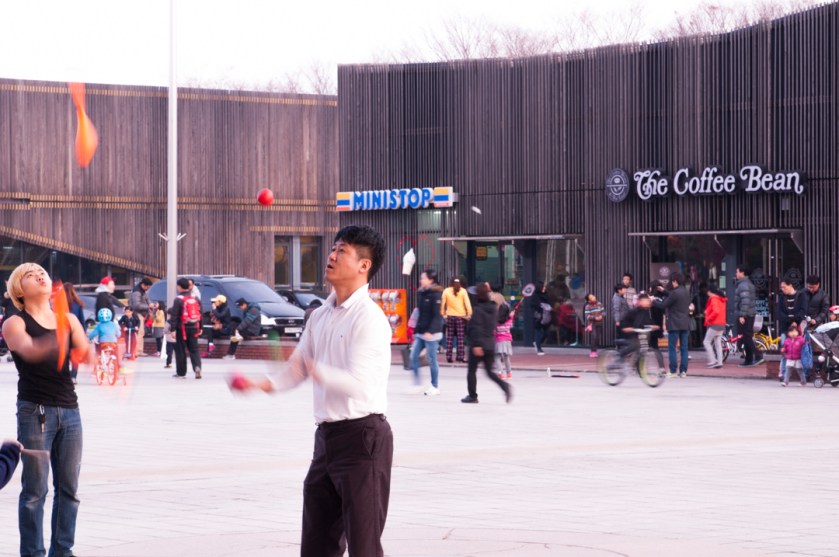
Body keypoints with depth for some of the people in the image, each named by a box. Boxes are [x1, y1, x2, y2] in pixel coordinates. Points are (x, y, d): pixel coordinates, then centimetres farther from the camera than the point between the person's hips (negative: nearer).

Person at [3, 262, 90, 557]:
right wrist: (55, 342, -44)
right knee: (35, 489, -4)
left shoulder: (68, 320, 9)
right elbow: (29, 350, -24)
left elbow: (86, 354, -1)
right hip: (35, 411, -4)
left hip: (69, 409, 4)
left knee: (68, 486, 6)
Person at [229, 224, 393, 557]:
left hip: (362, 436, -9)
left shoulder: (369, 318, -14)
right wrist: (263, 385, -1)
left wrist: (318, 371, -24)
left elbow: (358, 383, -23)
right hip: (327, 437, 9)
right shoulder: (320, 316, 12)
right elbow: (298, 366, 14)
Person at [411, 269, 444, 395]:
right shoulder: (421, 293, 12)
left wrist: (430, 331, -22)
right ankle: (417, 383, 7)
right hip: (420, 332, 8)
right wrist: (416, 330, 15)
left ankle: (435, 387, 10)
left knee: (431, 359, 0)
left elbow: (437, 316, -15)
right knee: (413, 357, 1)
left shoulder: (436, 295, -11)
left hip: (431, 333, -8)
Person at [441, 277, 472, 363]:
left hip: (450, 316, 1)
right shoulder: (463, 291, -3)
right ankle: (461, 356, -2)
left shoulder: (446, 291, 0)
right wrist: (469, 314, -7)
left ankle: (448, 357, 4)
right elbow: (467, 303, -8)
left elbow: (442, 303, 1)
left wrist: (443, 314, 9)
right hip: (460, 316, -1)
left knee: (449, 338, 7)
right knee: (460, 338, 2)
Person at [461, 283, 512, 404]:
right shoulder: (494, 309, 6)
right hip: (490, 344, 7)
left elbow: (476, 328, -20)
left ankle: (472, 395, 9)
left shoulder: (478, 310, -15)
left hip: (478, 345, -7)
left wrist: (477, 345, -23)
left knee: (471, 370, 7)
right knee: (489, 371, 10)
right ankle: (505, 386, -12)